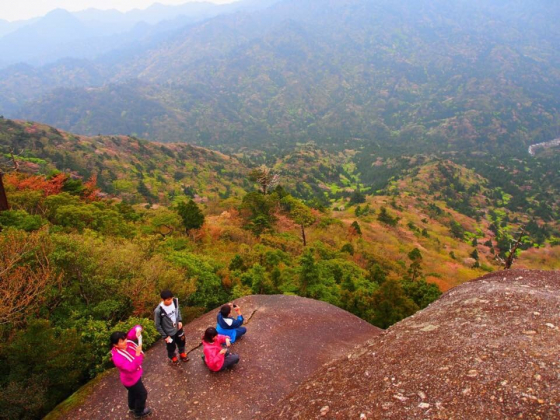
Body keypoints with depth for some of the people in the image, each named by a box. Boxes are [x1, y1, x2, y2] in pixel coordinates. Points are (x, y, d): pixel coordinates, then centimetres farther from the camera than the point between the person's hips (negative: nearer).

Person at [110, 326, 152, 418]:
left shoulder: (126, 341, -21)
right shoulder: (117, 357, -39)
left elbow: (136, 328, -18)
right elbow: (131, 368, -42)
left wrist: (138, 329, -41)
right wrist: (138, 354, -50)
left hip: (134, 376, 7)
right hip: (131, 379, -7)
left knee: (133, 392, 33)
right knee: (142, 394, 16)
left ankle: (132, 408, 60)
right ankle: (139, 412, 43)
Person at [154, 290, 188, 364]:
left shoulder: (175, 301, -22)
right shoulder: (158, 310, -34)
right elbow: (157, 325, -20)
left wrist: (180, 321, -6)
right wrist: (165, 336, -15)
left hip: (178, 328, 4)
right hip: (169, 333, -4)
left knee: (181, 342, 29)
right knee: (171, 347, 23)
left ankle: (182, 353, 60)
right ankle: (172, 357, 56)